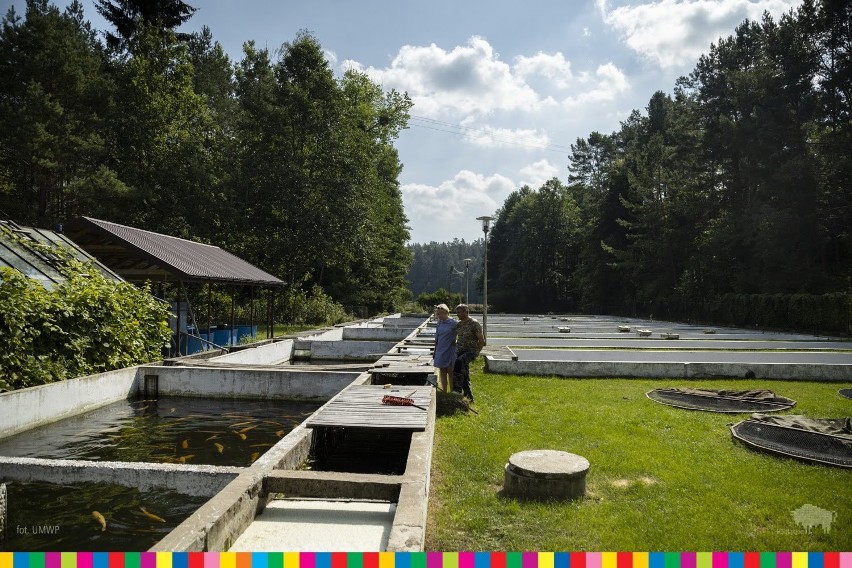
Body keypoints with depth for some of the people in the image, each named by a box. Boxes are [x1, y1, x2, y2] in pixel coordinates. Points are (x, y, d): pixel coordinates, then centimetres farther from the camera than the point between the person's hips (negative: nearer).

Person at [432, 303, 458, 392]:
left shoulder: (454, 323, -12)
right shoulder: (440, 323, 5)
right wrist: (435, 352, 15)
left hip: (450, 350, -5)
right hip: (440, 351, 5)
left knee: (451, 371, 2)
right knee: (442, 371, 10)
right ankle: (444, 391, 18)